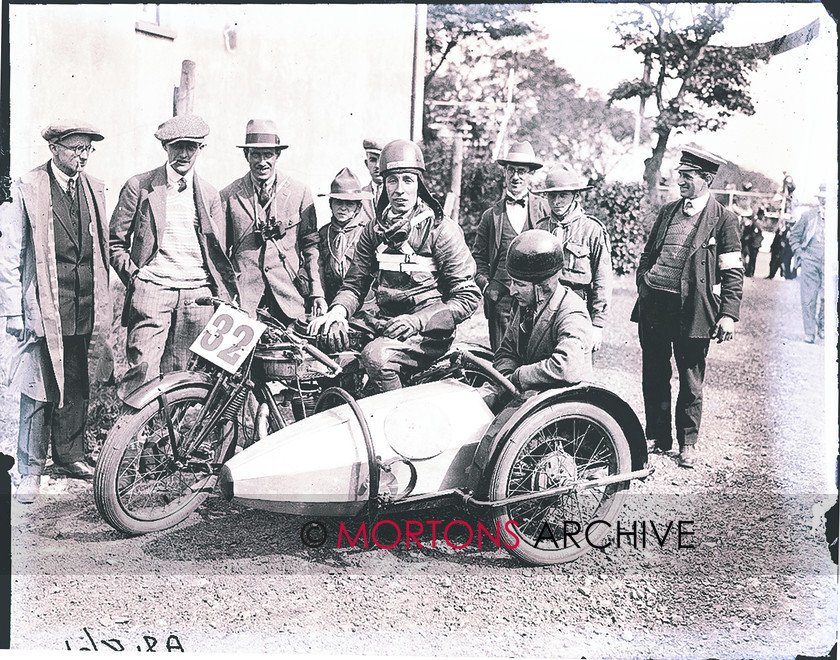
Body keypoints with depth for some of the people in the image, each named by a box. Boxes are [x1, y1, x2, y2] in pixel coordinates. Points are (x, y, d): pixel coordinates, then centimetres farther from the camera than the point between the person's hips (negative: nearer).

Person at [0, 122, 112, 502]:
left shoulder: (94, 189, 11)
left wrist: (104, 304, 14)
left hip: (86, 310, 5)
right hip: (43, 309, -5)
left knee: (78, 388, 13)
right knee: (38, 392, -1)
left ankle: (70, 457, 29)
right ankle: (31, 470, 13)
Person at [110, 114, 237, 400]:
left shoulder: (210, 195, 14)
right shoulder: (139, 186, 6)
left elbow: (218, 253, 19)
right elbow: (116, 241, 9)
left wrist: (227, 298, 9)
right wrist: (134, 277, -2)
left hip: (197, 296, 3)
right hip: (151, 291, -2)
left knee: (176, 374, 5)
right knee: (142, 367, -14)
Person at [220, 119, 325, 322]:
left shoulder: (300, 192, 6)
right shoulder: (229, 196, 5)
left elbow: (310, 245, 7)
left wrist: (317, 293, 2)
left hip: (290, 293, 0)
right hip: (243, 294, 0)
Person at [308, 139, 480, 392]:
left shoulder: (442, 230, -6)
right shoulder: (374, 231, 10)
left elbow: (468, 297, -9)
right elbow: (355, 283, 12)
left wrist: (417, 321, -22)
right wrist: (338, 310, -12)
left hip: (430, 333, -6)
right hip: (386, 324, 6)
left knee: (376, 355, -30)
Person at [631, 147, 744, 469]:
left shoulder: (723, 219, -1)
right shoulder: (667, 212, 13)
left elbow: (733, 272, -3)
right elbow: (647, 255, 20)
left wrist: (729, 314, -11)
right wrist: (643, 287, 5)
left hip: (692, 311, -4)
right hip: (653, 306, 4)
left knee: (691, 381, 6)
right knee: (654, 375, 11)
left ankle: (687, 443, 21)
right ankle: (658, 437, 26)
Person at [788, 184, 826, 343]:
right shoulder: (808, 216, 6)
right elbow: (794, 235, 15)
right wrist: (799, 253, 5)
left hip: (830, 264, 0)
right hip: (810, 263, 0)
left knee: (828, 298, -1)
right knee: (808, 299, -3)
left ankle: (823, 327, 20)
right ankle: (810, 332, 5)